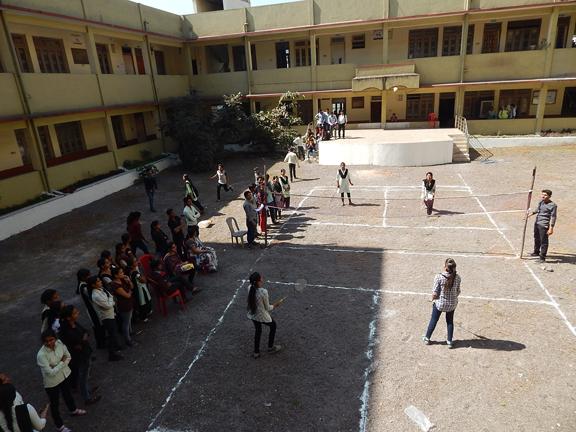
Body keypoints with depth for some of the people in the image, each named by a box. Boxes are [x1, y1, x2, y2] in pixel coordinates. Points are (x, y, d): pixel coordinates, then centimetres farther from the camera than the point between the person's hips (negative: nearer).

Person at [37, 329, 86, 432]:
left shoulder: (59, 343, -19)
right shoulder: (41, 355, -33)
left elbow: (68, 357, -5)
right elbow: (51, 372, -29)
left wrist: (60, 364, -19)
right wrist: (62, 362, -20)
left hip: (65, 374, 5)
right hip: (52, 381, -5)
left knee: (67, 393, 30)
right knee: (55, 403, 16)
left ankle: (73, 410, 59)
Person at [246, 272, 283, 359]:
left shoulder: (250, 288, -12)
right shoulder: (263, 292, -31)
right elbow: (268, 308, -18)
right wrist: (276, 304, -1)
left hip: (252, 315, 6)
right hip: (262, 316, -5)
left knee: (258, 331, 28)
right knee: (273, 325, 24)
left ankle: (256, 352, 41)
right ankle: (270, 347, 40)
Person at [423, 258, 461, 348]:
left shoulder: (439, 277, -24)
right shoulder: (457, 277, -14)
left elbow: (435, 293, -18)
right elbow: (458, 292, -2)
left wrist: (433, 299, 2)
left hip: (439, 303, -2)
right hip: (452, 304, 2)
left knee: (433, 321, 17)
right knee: (450, 322, 22)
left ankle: (427, 338, 33)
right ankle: (449, 341, 32)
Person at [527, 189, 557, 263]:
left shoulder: (553, 205, -14)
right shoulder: (541, 202, 7)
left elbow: (553, 217, -15)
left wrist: (551, 228, -18)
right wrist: (532, 212, 12)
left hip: (544, 225, -8)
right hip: (537, 223, 8)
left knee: (544, 241, -3)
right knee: (537, 239, 23)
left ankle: (542, 257, 4)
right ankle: (536, 252, 42)